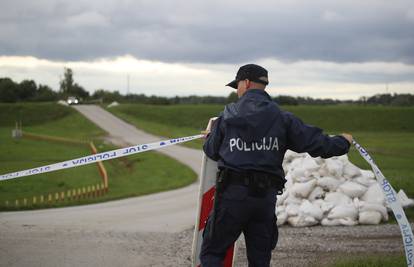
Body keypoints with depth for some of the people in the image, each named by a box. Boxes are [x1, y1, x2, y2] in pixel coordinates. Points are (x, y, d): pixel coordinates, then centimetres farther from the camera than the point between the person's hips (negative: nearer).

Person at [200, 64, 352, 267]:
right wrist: (343, 142, 22)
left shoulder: (228, 116, 3)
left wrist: (209, 136, 35)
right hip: (267, 197, 3)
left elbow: (211, 151, 11)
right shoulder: (281, 118, 5)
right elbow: (316, 143, 2)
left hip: (233, 194, -3)